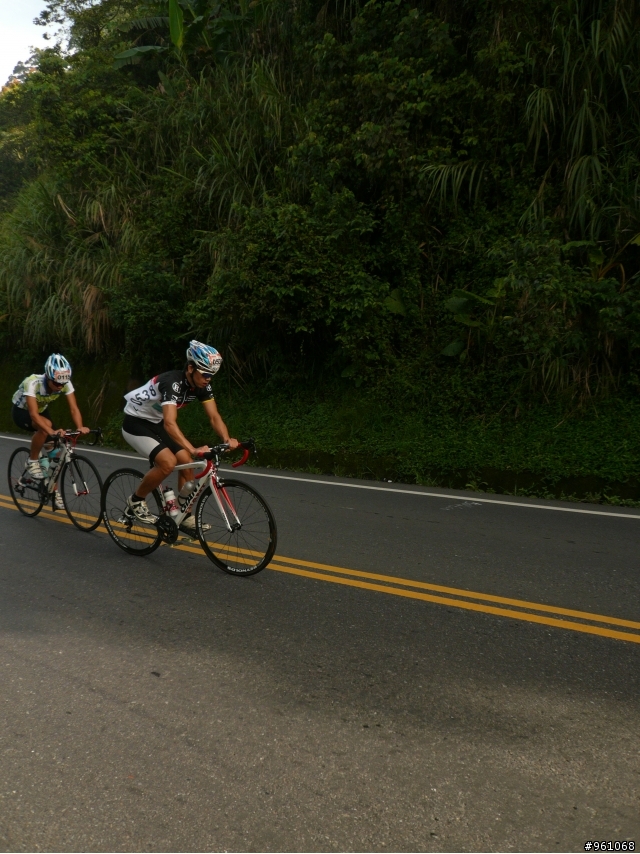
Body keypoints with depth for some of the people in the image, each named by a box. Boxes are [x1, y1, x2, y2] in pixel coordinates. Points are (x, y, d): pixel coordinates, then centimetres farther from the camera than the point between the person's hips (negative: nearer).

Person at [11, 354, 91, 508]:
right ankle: (32, 462, -14)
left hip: (42, 410, 5)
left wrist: (80, 427, -48)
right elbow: (33, 413, -45)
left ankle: (54, 491, 9)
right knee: (46, 425, -36)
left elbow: (74, 408, -29)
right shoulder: (33, 383, -39)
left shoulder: (65, 384, -26)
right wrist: (52, 431, -59)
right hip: (21, 411, -5)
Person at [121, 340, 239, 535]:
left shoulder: (201, 386, -11)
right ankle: (136, 502, -3)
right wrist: (193, 449, -54)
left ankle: (185, 517, 9)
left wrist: (227, 439, -32)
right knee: (168, 462, -25)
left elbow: (214, 417, -13)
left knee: (187, 463, -3)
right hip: (136, 423, -8)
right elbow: (170, 423, -44)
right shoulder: (172, 382, -34)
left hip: (156, 423, 8)